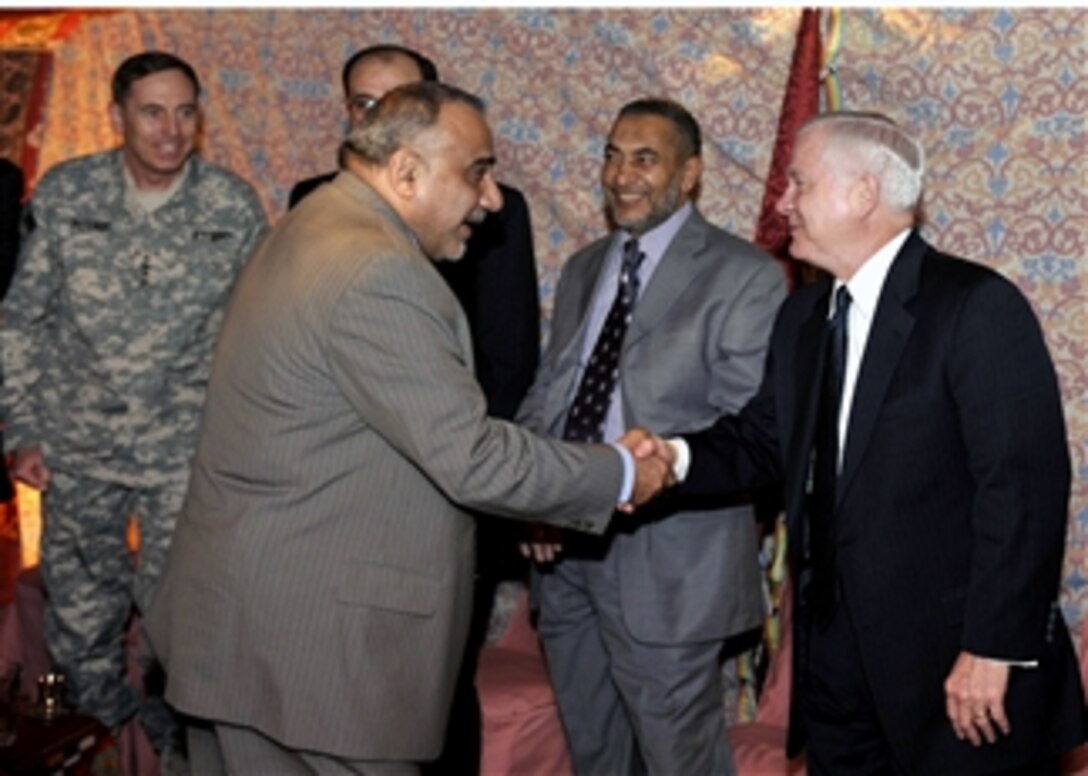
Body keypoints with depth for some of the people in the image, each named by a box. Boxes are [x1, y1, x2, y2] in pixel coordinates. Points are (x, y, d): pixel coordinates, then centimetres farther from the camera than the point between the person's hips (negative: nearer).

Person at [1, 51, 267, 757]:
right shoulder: (63, 194, -4)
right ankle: (96, 724, 39)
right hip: (77, 447, 2)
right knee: (79, 617, 16)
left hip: (186, 453, -2)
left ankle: (178, 738, 27)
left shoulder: (235, 207, -6)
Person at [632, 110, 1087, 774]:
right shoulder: (803, 315, 12)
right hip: (836, 654, 7)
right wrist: (680, 456, -7)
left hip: (954, 667, -7)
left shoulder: (978, 306, -13)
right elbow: (763, 439, 12)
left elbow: (1024, 485, -18)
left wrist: (995, 647, -20)